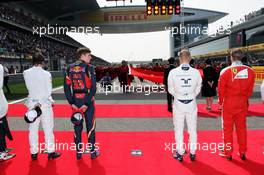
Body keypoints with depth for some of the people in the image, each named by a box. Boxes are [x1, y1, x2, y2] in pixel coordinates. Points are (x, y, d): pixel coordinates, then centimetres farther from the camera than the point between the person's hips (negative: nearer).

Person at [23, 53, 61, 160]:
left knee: (33, 129, 12)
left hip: (32, 104, 3)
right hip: (45, 103, -3)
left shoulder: (26, 73, -4)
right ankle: (50, 152, 16)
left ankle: (34, 153, 22)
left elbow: (30, 88, 0)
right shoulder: (46, 74, -12)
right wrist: (41, 102, -8)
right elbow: (49, 91, -12)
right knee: (48, 128, 7)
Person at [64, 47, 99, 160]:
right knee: (90, 126, 8)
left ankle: (78, 152, 24)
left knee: (77, 126, 14)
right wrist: (87, 103, -14)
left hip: (75, 100, 4)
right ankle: (92, 152, 19)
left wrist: (71, 102, 1)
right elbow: (93, 87, -18)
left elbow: (67, 86, 1)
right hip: (87, 99, -4)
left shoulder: (70, 68, 5)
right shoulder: (89, 67, -10)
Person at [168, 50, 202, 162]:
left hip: (178, 103, -1)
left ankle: (180, 153, 21)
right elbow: (198, 89, 1)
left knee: (179, 129, 12)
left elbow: (170, 89, -3)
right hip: (192, 103, 1)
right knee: (192, 129, 14)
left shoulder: (173, 72, -10)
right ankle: (192, 153, 25)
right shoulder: (196, 72, -8)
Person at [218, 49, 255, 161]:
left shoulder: (226, 71, -14)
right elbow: (250, 89, 3)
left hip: (229, 103, -3)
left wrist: (220, 101, 7)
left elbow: (221, 89, -8)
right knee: (242, 128, 15)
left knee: (227, 128, 9)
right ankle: (242, 153, 24)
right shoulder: (250, 71, -4)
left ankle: (228, 153, 18)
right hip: (242, 104, 3)